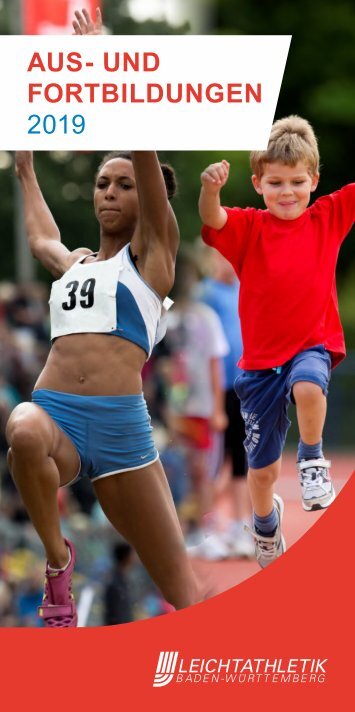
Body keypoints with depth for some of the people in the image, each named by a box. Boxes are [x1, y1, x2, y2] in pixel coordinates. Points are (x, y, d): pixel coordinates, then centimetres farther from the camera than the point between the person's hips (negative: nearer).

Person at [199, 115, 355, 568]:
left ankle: (313, 462, -12)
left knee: (309, 387, -39)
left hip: (312, 345, -1)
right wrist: (211, 188, -48)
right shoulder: (249, 228, -6)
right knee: (263, 467, 9)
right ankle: (266, 529, 40)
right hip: (261, 357, 1)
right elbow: (212, 220, -25)